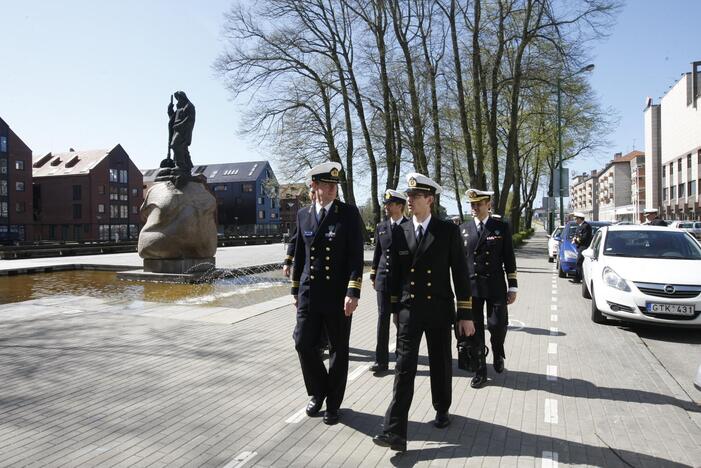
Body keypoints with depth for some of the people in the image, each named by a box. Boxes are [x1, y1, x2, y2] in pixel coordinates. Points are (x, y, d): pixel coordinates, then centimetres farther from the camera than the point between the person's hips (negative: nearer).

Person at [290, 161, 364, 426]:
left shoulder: (349, 213, -5)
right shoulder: (303, 214, 7)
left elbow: (356, 255, -10)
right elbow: (299, 254, 14)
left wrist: (353, 292, -18)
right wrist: (296, 289, 15)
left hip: (338, 293, -3)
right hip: (309, 292, 3)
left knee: (338, 350, 7)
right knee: (303, 344, 1)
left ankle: (333, 404, 26)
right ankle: (318, 392, 28)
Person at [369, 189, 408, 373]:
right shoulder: (381, 227, 8)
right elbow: (377, 253, 12)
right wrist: (373, 276, 10)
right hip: (383, 279, 3)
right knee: (383, 319, 2)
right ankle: (381, 360, 6)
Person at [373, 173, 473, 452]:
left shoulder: (448, 231, -5)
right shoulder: (400, 233, 3)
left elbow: (459, 273, -4)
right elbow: (395, 273, 10)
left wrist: (466, 315, -5)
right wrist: (395, 308, 12)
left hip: (439, 311, -1)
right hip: (409, 311, 1)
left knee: (441, 365, 14)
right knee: (404, 368, -5)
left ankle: (442, 409, 39)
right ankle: (395, 432, -5)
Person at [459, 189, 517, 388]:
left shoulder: (502, 227, 1)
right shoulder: (463, 229, 6)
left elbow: (509, 259, 2)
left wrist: (512, 287, -1)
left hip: (495, 287, -1)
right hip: (471, 287, 2)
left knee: (498, 325, 0)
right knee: (475, 330, 4)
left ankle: (498, 354, 33)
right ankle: (480, 371, 17)